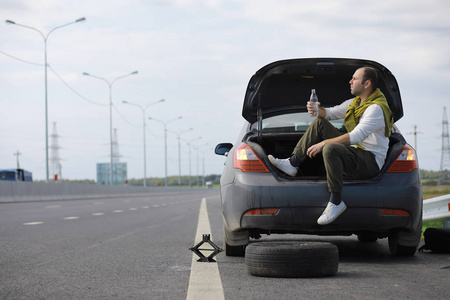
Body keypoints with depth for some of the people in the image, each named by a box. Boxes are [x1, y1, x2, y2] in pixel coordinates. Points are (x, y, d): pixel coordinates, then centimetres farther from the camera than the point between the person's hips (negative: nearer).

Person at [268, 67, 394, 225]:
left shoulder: (376, 108, -19)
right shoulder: (355, 102, 12)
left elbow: (356, 137, -28)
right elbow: (331, 113, 22)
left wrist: (323, 143, -28)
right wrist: (317, 109, -2)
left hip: (371, 162, -10)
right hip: (354, 152, 10)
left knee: (330, 149, -37)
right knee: (319, 123, 7)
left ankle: (336, 202, -28)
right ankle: (293, 163, 1)